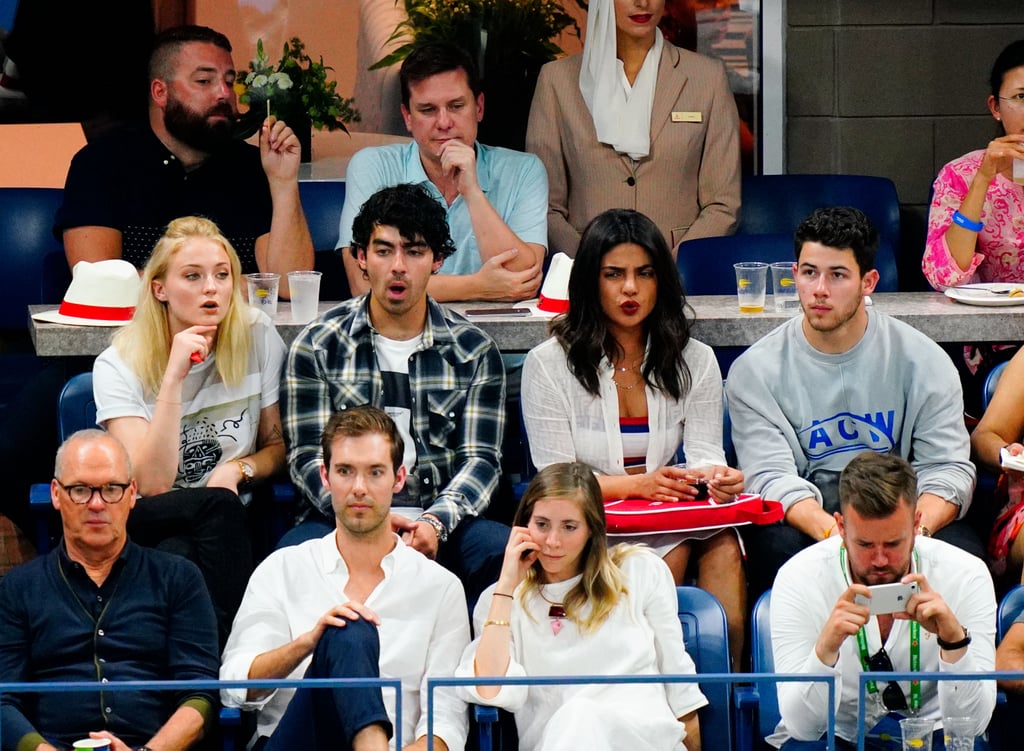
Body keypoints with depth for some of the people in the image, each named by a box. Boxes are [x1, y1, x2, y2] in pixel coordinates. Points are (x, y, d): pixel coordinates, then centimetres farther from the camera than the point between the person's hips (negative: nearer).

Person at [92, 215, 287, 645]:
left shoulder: (257, 338, 1)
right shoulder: (119, 366, -6)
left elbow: (278, 445, 12)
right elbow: (151, 485, -18)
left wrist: (239, 469, -12)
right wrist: (174, 377, -23)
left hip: (227, 528, 2)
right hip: (145, 526, -1)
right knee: (219, 507, -33)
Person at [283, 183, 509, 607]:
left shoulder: (473, 351, 11)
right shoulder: (316, 347, 8)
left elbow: (481, 459, 4)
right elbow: (308, 458, 2)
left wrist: (436, 522, -17)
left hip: (441, 525, 1)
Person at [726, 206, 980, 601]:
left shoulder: (921, 360, 5)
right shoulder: (755, 371, 2)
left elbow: (947, 465, -1)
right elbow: (771, 476, -10)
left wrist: (915, 530, -25)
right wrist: (831, 531, -31)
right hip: (804, 521, -1)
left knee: (963, 552, -30)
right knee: (777, 546, -36)